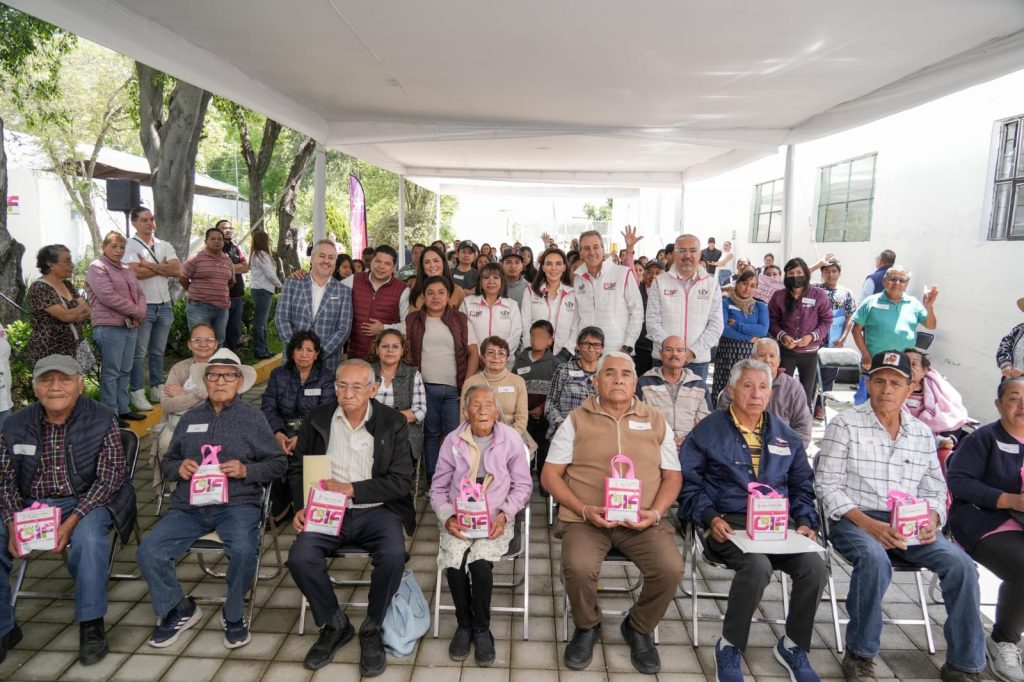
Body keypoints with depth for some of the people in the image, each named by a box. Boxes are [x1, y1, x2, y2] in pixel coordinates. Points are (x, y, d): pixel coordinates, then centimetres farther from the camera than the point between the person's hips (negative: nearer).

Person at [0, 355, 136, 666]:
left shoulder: (101, 420, -9)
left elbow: (109, 478, -13)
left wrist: (71, 521, -23)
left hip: (86, 502, -4)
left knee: (89, 538, -34)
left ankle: (91, 624, -17)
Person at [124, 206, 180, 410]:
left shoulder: (165, 246, 12)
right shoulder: (130, 246, -3)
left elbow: (177, 270, -4)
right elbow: (136, 272, -19)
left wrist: (149, 264, -10)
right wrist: (163, 266, -7)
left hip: (164, 305, 5)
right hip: (143, 306, -5)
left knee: (158, 351, 14)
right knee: (139, 352, -1)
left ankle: (158, 389, 22)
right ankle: (137, 393, 6)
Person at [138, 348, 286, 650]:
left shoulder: (253, 417, 6)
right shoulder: (190, 418, 17)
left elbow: (278, 463, 4)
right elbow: (166, 462, 23)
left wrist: (246, 470, -13)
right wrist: (179, 467, -1)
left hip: (237, 503, -4)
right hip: (188, 506, 4)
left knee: (244, 551, -31)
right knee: (148, 552, -16)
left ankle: (234, 615, 0)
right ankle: (179, 609, 12)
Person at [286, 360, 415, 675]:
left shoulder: (394, 422, -5)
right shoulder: (317, 419, 3)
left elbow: (401, 481, -8)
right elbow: (297, 468, 11)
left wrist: (351, 489, -18)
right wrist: (302, 506, -7)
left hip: (376, 510, -2)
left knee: (393, 556, -30)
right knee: (299, 558, -23)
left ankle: (372, 629, -1)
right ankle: (334, 625, 6)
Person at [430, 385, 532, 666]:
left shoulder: (511, 439, -3)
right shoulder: (453, 440, 0)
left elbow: (523, 485, 3)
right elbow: (438, 488, 7)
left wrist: (504, 515, -11)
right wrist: (447, 517, -9)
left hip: (496, 519, -1)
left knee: (480, 563, -27)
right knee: (454, 561, -25)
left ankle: (481, 628, -1)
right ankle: (464, 624, 2)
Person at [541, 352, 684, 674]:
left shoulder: (656, 422, 11)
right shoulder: (576, 420, 5)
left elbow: (672, 476, 11)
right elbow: (549, 475, 3)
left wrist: (655, 512, -8)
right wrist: (584, 509, -11)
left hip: (642, 521, 2)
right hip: (586, 519, -1)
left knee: (671, 569, -23)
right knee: (577, 567, -29)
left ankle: (639, 628, 9)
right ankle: (587, 627, 6)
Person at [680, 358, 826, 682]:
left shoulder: (785, 436, 16)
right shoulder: (708, 431, 2)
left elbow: (802, 486, 21)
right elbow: (688, 483, 0)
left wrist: (805, 521, 3)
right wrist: (711, 518, -14)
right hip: (729, 523, -4)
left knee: (815, 567, -23)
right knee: (758, 566, -34)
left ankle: (793, 645, 5)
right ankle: (729, 646, -8)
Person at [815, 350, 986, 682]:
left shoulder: (922, 434, 12)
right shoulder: (845, 425, -3)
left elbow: (934, 489, 15)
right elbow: (827, 485, -8)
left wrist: (931, 520, -7)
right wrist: (868, 524, -18)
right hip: (854, 519, -5)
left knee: (960, 563, -18)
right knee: (874, 558, -34)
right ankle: (860, 655, -14)